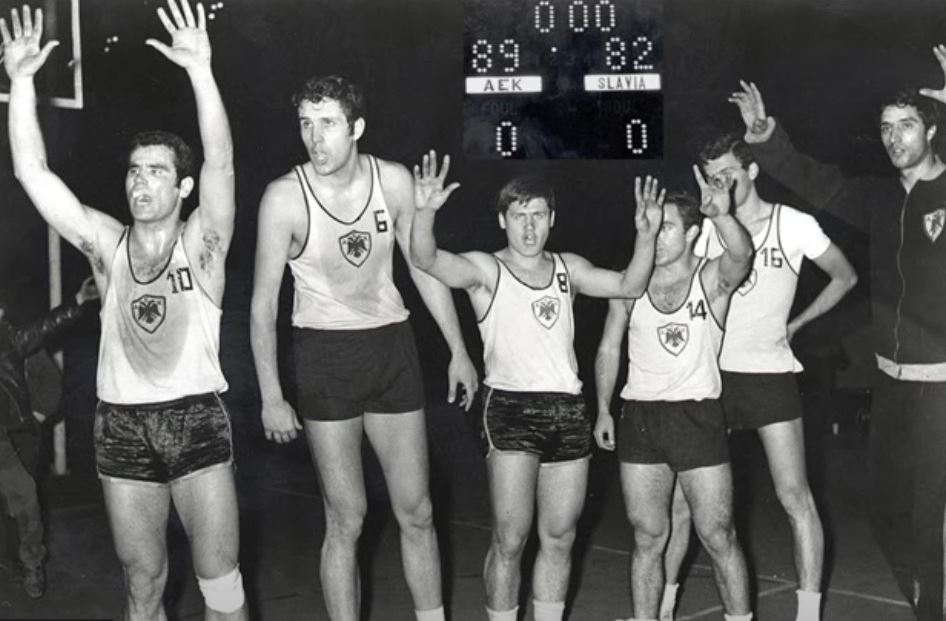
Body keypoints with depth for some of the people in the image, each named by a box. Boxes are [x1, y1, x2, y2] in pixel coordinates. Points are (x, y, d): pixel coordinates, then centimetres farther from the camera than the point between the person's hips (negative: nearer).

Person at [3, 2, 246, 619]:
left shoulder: (200, 243, -4)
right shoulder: (107, 245, 2)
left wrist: (201, 71, -33)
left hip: (196, 417, -3)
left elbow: (221, 165, -21)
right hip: (123, 424, 3)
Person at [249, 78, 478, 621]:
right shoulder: (285, 197, -13)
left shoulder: (394, 180, -5)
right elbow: (264, 302, -8)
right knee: (346, 519, 0)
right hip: (326, 353, -3)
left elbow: (425, 265, 8)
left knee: (417, 511, 8)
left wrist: (459, 350, 9)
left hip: (392, 346, 3)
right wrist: (271, 396, -11)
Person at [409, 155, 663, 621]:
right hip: (510, 408, -5)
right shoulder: (486, 270, -1)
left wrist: (646, 235, -14)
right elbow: (426, 260, -17)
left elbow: (629, 285, 3)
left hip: (568, 410, 5)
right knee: (510, 538, -7)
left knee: (559, 538, 10)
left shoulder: (568, 269, 13)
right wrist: (425, 211, -36)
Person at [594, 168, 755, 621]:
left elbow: (741, 254, -27)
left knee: (718, 538, -1)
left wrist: (722, 214, -46)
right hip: (640, 416, 3)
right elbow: (608, 349, 13)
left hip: (698, 415, -3)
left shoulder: (712, 279, -4)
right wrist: (603, 409, 6)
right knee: (647, 538, 8)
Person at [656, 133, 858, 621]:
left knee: (795, 497, -4)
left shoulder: (794, 226, -2)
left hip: (770, 376, -2)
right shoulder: (703, 229, 3)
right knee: (681, 494, 3)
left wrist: (795, 323, 6)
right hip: (710, 375, 2)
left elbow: (845, 277, 10)